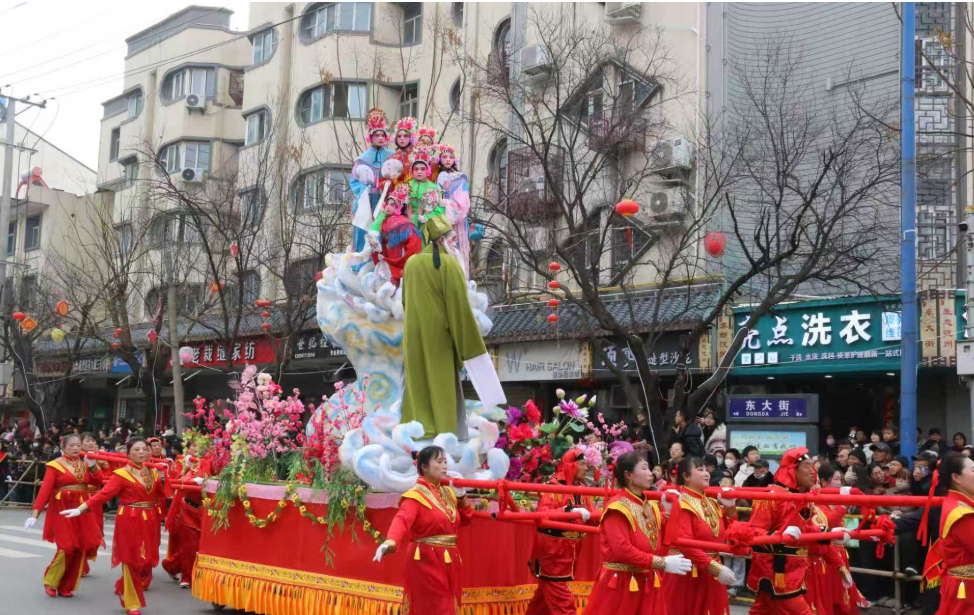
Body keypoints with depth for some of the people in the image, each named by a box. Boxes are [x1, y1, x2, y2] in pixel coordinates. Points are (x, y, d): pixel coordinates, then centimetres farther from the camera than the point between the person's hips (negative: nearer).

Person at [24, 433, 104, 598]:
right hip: (62, 509, -5)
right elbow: (45, 489, -13)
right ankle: (51, 582, 11)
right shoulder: (55, 465, -5)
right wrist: (35, 513, -20)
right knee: (67, 547, -12)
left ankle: (67, 586, 15)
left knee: (81, 548, 3)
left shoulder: (85, 464, 10)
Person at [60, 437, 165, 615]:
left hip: (150, 522, 5)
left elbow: (163, 494, 8)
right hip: (130, 521, -5)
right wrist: (80, 509, -22)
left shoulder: (153, 472, 9)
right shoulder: (122, 474, -8)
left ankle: (123, 589, 34)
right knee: (132, 561, 0)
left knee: (147, 561, 8)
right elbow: (104, 494, -15)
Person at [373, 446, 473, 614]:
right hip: (426, 561, -8)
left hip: (447, 562, 8)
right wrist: (391, 542, -52)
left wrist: (461, 496, 1)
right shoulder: (416, 495, -14)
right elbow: (402, 520, -32)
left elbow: (465, 520, 17)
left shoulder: (448, 492, 10)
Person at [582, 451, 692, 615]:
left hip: (648, 584, 7)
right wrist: (662, 563, -21)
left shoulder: (651, 506, 11)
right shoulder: (617, 506, -12)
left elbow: (660, 547, 9)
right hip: (620, 584, -7)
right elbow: (622, 550, -21)